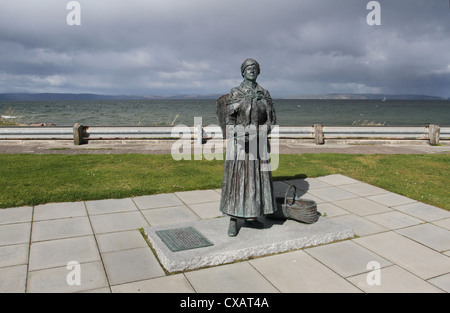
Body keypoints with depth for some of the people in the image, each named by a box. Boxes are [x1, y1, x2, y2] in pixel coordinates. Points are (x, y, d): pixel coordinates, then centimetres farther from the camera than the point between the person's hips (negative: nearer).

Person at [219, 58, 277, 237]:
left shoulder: (264, 94, 8)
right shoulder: (234, 94, 0)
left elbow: (271, 120, 6)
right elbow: (229, 120, -3)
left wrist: (261, 132, -13)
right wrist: (238, 135, -20)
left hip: (258, 141, 3)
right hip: (238, 140, -3)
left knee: (257, 177, 7)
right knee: (236, 177, -2)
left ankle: (251, 217, 22)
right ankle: (233, 220, 8)